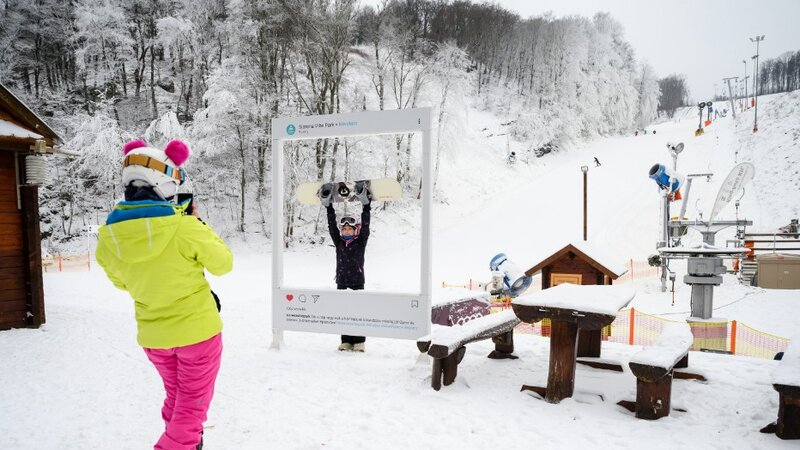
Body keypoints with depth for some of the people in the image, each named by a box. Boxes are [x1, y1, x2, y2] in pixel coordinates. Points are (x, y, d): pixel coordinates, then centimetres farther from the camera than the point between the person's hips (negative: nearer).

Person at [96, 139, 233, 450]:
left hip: (152, 334, 5)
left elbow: (121, 282, 9)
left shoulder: (108, 237, -10)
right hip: (196, 329, -5)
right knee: (192, 404, 12)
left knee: (175, 398, 26)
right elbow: (223, 264, -8)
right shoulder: (185, 227, -24)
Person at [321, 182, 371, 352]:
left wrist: (365, 205, -12)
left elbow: (365, 225, -7)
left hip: (357, 281, -3)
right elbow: (332, 225, 4)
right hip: (342, 281, 3)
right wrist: (328, 206, -2)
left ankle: (359, 341, 11)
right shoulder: (338, 242, 7)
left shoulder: (360, 242, 0)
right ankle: (346, 341, 15)